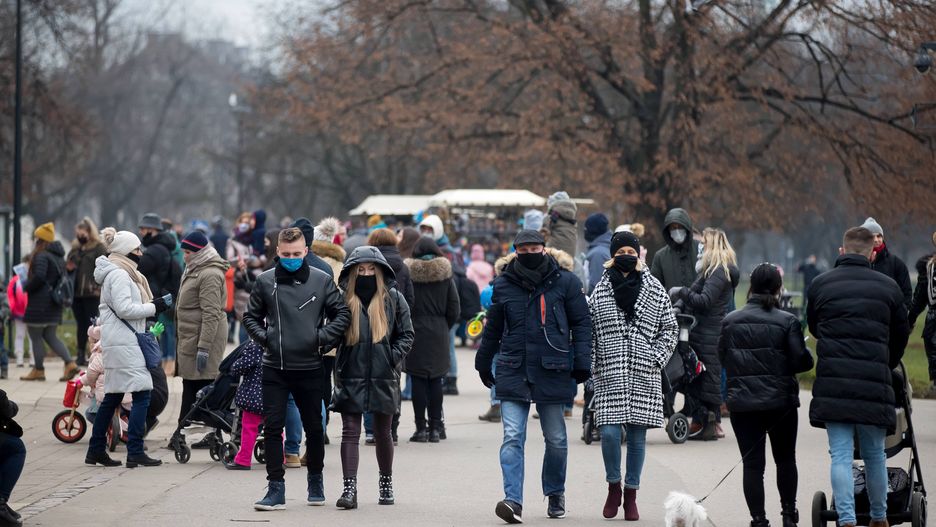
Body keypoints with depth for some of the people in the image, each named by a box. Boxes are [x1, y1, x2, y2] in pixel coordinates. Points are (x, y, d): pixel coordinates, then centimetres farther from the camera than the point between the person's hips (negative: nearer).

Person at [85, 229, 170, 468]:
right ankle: (135, 452, -14)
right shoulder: (119, 275, -12)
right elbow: (124, 309, -20)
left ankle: (96, 450, 18)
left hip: (119, 343, 11)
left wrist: (152, 306, 11)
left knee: (113, 396, 14)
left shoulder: (121, 273, 19)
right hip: (124, 343, -11)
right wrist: (154, 307, -13)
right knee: (142, 393, -12)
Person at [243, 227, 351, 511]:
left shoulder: (322, 281, -2)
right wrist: (263, 337, -3)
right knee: (272, 426, -4)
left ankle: (315, 480, 30)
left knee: (314, 427, 11)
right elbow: (251, 316, 12)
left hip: (310, 367, 0)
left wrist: (322, 338, -6)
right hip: (274, 368, 0)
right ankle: (276, 488, 0)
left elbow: (342, 314, 4)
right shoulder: (265, 282, 1)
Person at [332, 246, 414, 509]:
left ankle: (386, 482, 30)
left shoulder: (393, 299, 3)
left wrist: (393, 357, -8)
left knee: (382, 433, 13)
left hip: (383, 378, 1)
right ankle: (349, 488, -9)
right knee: (350, 432, -6)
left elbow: (406, 334, 7)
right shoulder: (343, 299, 2)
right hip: (351, 377, -1)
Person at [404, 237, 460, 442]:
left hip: (414, 333, -2)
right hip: (438, 333, 2)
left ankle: (421, 428, 0)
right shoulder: (445, 274, 1)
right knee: (435, 381, 7)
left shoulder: (408, 274, -7)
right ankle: (435, 428, 7)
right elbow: (454, 308, 4)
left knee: (418, 381, 1)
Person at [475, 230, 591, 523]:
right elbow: (493, 327, 17)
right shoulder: (503, 284, 5)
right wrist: (484, 362, 22)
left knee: (556, 438, 11)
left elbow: (581, 322, 3)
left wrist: (582, 362, -4)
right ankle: (513, 501, -16)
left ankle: (555, 494, 31)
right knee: (512, 438, -10)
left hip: (552, 371, -1)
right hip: (513, 372, 1)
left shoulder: (565, 281, -1)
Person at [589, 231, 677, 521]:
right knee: (609, 432, -10)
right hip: (609, 375, 0)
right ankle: (613, 486, 12)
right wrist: (593, 366, 0)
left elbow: (669, 329, 9)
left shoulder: (654, 289, 6)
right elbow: (589, 332, 9)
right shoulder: (600, 291, 6)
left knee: (637, 436, 3)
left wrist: (656, 359, -3)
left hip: (643, 376, 0)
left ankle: (631, 496, 14)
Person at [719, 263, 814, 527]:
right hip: (781, 402, -1)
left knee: (752, 463, 3)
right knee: (785, 459, 18)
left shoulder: (730, 321, -1)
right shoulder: (787, 321, -9)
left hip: (742, 403, 1)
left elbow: (722, 358, 5)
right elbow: (801, 361, -11)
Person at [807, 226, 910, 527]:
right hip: (874, 384, 0)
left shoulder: (820, 285, 7)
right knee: (874, 454, 13)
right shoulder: (888, 287, 7)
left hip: (832, 383, 0)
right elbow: (901, 334, 17)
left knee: (840, 455, -1)